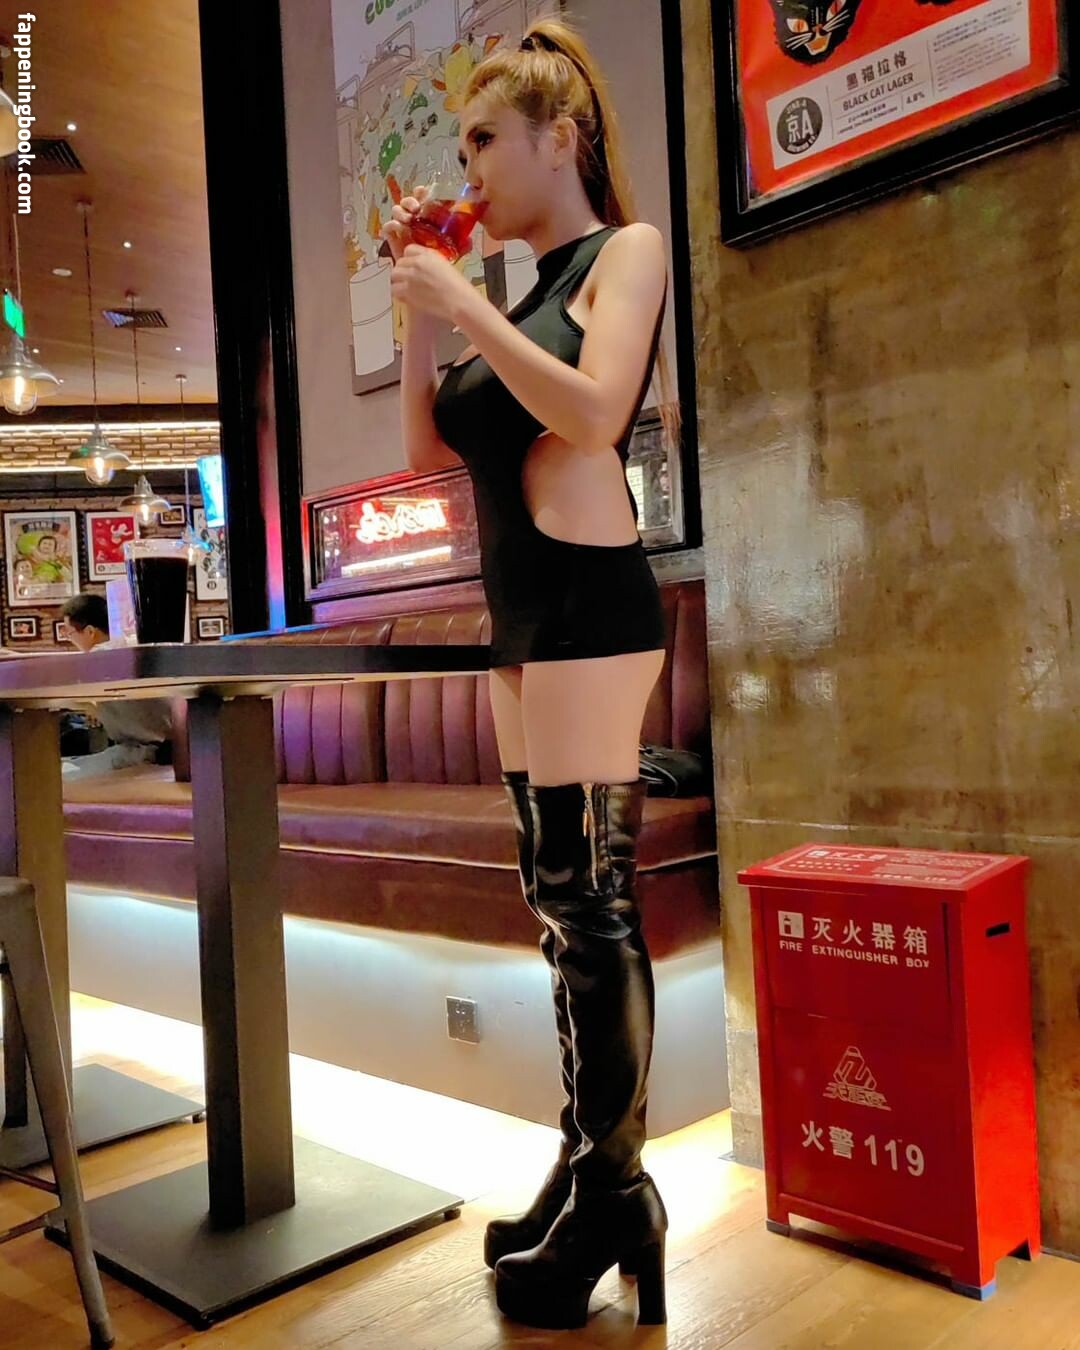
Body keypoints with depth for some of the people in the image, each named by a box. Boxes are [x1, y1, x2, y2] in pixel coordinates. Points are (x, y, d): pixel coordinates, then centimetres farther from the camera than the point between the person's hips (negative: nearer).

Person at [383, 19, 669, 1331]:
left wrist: (463, 303, -9)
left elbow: (595, 412, -16)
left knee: (591, 893, -8)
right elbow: (426, 447, 18)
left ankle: (608, 1187, 4)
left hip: (586, 598, -8)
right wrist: (417, 306, 13)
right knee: (558, 896, 9)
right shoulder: (523, 297, 22)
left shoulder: (625, 251, 2)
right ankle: (593, 1171, 21)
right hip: (523, 615, 8)